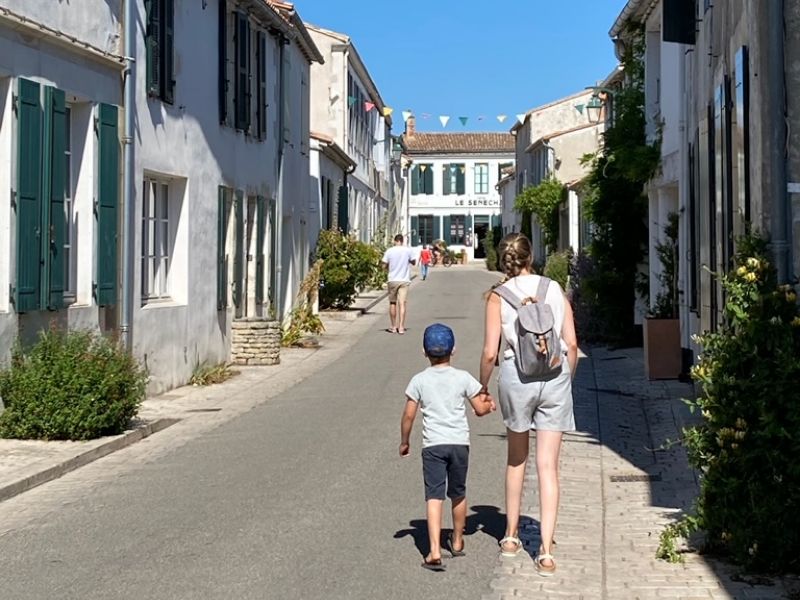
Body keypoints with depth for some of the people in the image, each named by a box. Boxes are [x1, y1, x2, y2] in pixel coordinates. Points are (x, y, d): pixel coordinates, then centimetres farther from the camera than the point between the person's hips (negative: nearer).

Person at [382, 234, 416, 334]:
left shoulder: (389, 251, -3)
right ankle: (401, 327, -10)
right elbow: (414, 262, 10)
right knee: (402, 303, -3)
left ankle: (394, 327, 18)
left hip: (392, 280, 0)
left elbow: (384, 266, -3)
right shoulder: (408, 250, -3)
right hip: (404, 280, 0)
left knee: (392, 303, 13)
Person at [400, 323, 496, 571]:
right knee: (458, 495, 18)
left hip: (433, 445, -1)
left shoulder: (419, 380, -1)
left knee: (434, 497, -5)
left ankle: (435, 551, -18)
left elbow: (408, 415, -1)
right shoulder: (463, 378, 0)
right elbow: (480, 409, 3)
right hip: (459, 443, 2)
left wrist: (404, 441, 12)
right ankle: (457, 542, 36)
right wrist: (489, 403, 25)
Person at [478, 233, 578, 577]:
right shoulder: (554, 289, 5)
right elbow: (571, 343, 2)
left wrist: (482, 387, 9)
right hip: (555, 374, 1)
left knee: (516, 459, 20)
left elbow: (490, 352, -5)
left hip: (516, 375, -1)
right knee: (548, 466, 2)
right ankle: (546, 551, -2)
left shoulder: (498, 296, -1)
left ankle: (511, 536, 30)